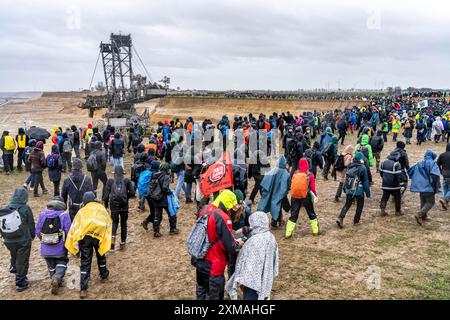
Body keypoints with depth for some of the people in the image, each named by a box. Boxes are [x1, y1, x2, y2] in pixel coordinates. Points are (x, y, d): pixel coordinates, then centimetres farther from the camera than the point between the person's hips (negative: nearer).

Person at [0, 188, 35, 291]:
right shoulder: (25, 208, -14)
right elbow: (31, 224, -8)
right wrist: (32, 236, 9)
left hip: (9, 241, 4)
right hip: (23, 240, -4)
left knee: (14, 257, 30)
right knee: (22, 261, 8)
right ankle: (20, 283, 15)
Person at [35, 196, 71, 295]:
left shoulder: (42, 214, -2)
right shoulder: (64, 215, -11)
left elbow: (37, 231, 3)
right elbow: (68, 232, -12)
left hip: (46, 249, 3)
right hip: (60, 248, -2)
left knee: (51, 266, 21)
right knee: (61, 264, 15)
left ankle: (55, 280, 29)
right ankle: (57, 278, -10)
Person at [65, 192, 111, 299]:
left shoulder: (82, 211, 20)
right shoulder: (102, 208, 22)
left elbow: (74, 227, 13)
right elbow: (108, 223, 14)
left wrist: (73, 245, 12)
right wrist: (106, 240, 14)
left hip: (84, 236, 0)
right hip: (99, 235, 0)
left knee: (85, 262, 5)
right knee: (101, 255, 27)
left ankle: (83, 289, 1)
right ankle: (104, 275, 46)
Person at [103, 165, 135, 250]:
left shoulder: (110, 181, -1)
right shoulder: (126, 181, -1)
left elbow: (106, 194, -4)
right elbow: (132, 192, -9)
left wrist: (106, 205, 8)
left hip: (114, 205, 0)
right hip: (124, 206, 0)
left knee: (115, 222, 16)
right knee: (123, 224, 13)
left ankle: (113, 237, -10)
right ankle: (122, 243, 16)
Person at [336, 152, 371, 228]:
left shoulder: (350, 167, 5)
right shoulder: (362, 168, -12)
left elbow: (346, 179, 12)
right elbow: (365, 181, -9)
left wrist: (345, 189, 21)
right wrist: (368, 192, -3)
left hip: (349, 190, 5)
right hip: (359, 191, -5)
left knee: (347, 205, 13)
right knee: (360, 205, 15)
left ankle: (340, 218, -4)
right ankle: (356, 221, 19)